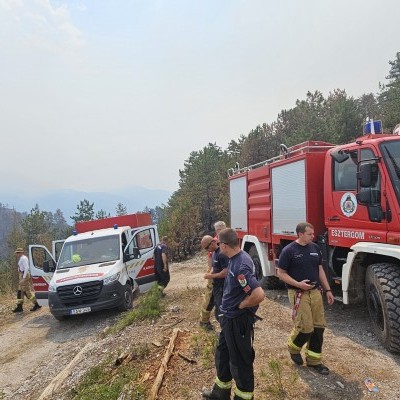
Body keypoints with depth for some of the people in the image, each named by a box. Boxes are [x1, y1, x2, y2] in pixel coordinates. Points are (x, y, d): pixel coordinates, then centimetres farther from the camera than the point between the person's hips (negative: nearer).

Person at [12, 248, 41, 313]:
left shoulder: (23, 258, -14)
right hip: (22, 276, 10)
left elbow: (27, 268, -23)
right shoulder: (21, 259, 17)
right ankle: (19, 307, 15)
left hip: (24, 276, -10)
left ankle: (36, 305, -2)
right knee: (20, 291, 10)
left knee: (27, 291, -7)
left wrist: (24, 278, -26)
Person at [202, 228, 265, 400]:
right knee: (222, 354, 24)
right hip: (229, 317, 10)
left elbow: (259, 295, -37)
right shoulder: (237, 258, 0)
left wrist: (241, 305, -20)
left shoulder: (240, 266, -30)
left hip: (238, 320, -10)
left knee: (240, 361, 9)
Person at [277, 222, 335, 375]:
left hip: (315, 292, 6)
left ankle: (314, 361, 22)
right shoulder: (289, 250, -12)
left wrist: (327, 290, 11)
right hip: (298, 294, -6)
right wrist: (298, 284, -20)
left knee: (319, 326, 7)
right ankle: (293, 348, 24)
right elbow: (281, 273, -9)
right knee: (305, 327, -6)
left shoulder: (315, 248, 6)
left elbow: (320, 270, 14)